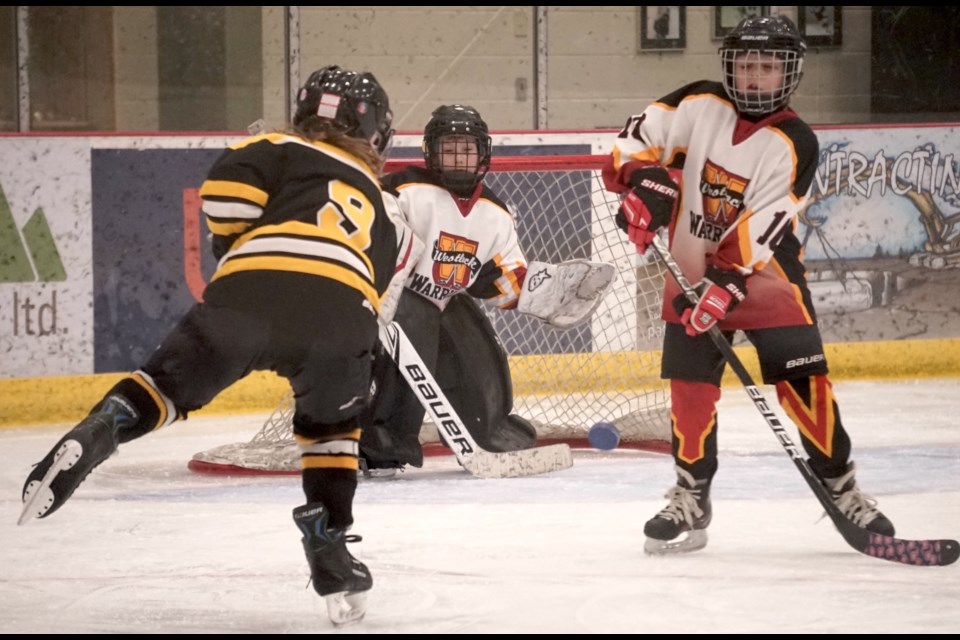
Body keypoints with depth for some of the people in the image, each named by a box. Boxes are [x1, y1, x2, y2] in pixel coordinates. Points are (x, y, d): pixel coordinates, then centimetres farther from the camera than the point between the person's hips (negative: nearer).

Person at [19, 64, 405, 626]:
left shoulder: (286, 152, 28)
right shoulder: (383, 210, 37)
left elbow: (228, 184, 7)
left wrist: (236, 245, 23)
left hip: (250, 292, -1)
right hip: (342, 314, 1)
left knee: (167, 385, 9)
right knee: (332, 428, 26)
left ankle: (90, 441, -18)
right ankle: (331, 551, 17)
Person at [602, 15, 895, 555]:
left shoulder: (794, 144, -14)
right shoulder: (698, 106, -4)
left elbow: (761, 230, -21)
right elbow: (639, 138, -1)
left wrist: (728, 284, -29)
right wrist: (643, 181, -20)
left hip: (763, 270, -2)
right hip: (691, 267, 2)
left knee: (803, 379, -10)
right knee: (691, 382, -4)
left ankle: (842, 488, 1)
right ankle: (692, 498, 8)